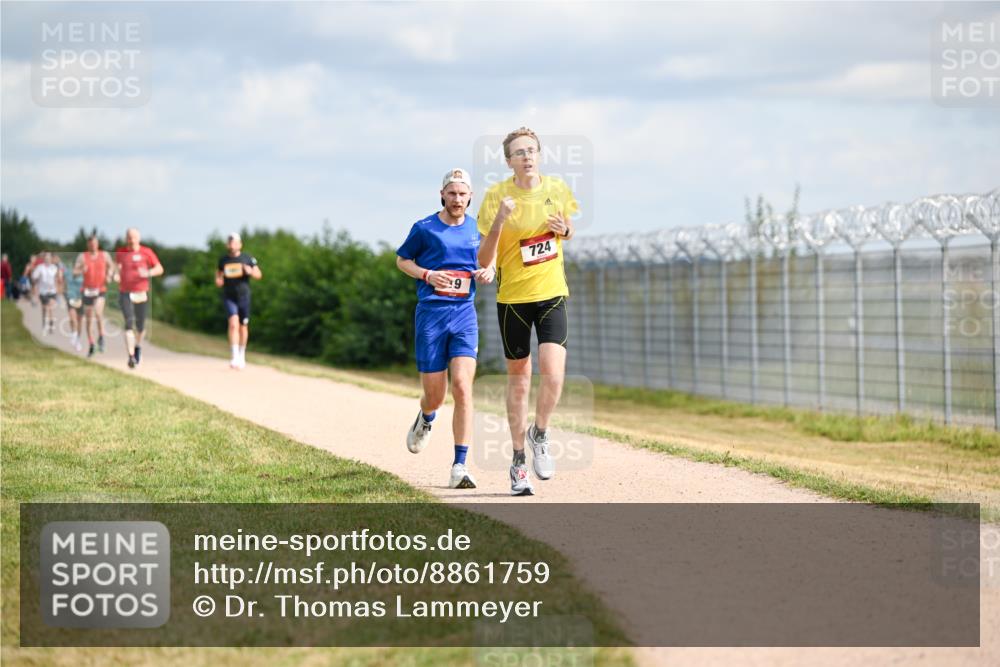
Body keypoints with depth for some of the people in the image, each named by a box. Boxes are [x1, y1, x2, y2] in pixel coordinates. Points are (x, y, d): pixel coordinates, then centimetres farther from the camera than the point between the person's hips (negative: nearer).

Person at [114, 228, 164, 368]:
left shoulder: (146, 252, -1)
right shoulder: (120, 252, 5)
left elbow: (159, 269, 1)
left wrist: (148, 273, -18)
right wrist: (116, 274, 2)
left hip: (141, 293, 0)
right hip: (125, 293, 0)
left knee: (140, 325, 10)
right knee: (129, 323, -15)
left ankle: (138, 346, 41)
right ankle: (131, 356, -20)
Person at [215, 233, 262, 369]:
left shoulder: (247, 258, 1)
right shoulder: (223, 259, 6)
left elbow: (259, 275, 3)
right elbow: (219, 272, 22)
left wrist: (250, 271, -19)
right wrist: (217, 280, -1)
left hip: (244, 295, 1)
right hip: (229, 297, -1)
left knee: (243, 326, 10)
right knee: (233, 324, -17)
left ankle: (242, 355, 30)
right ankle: (235, 357, -22)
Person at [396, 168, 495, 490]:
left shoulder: (477, 227, 10)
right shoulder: (424, 228, 0)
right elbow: (402, 259, 11)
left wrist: (489, 269, 3)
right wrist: (427, 274, -7)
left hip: (465, 313, 1)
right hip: (431, 314, -1)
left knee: (462, 387, -16)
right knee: (435, 395, 3)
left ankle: (460, 466, -13)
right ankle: (426, 419, 44)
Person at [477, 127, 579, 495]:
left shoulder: (557, 189, 0)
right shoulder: (496, 196, -9)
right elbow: (484, 260, -12)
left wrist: (565, 229, -4)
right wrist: (499, 221, -28)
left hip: (552, 293, 2)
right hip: (513, 297, -2)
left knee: (553, 375, -16)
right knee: (518, 379, 7)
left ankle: (539, 435, 12)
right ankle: (518, 459, 23)